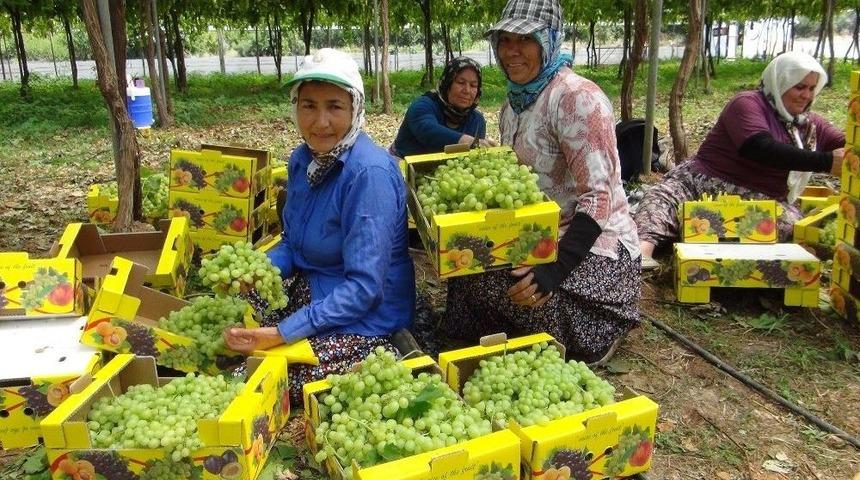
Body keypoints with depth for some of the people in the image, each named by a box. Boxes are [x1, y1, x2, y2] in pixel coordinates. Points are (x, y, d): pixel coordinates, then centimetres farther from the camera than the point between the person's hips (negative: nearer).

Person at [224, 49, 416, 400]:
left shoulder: (370, 173, -25)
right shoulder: (303, 158, 0)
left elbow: (364, 287, -26)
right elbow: (294, 245, 10)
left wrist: (283, 334, -28)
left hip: (363, 318, -7)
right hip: (310, 296, 8)